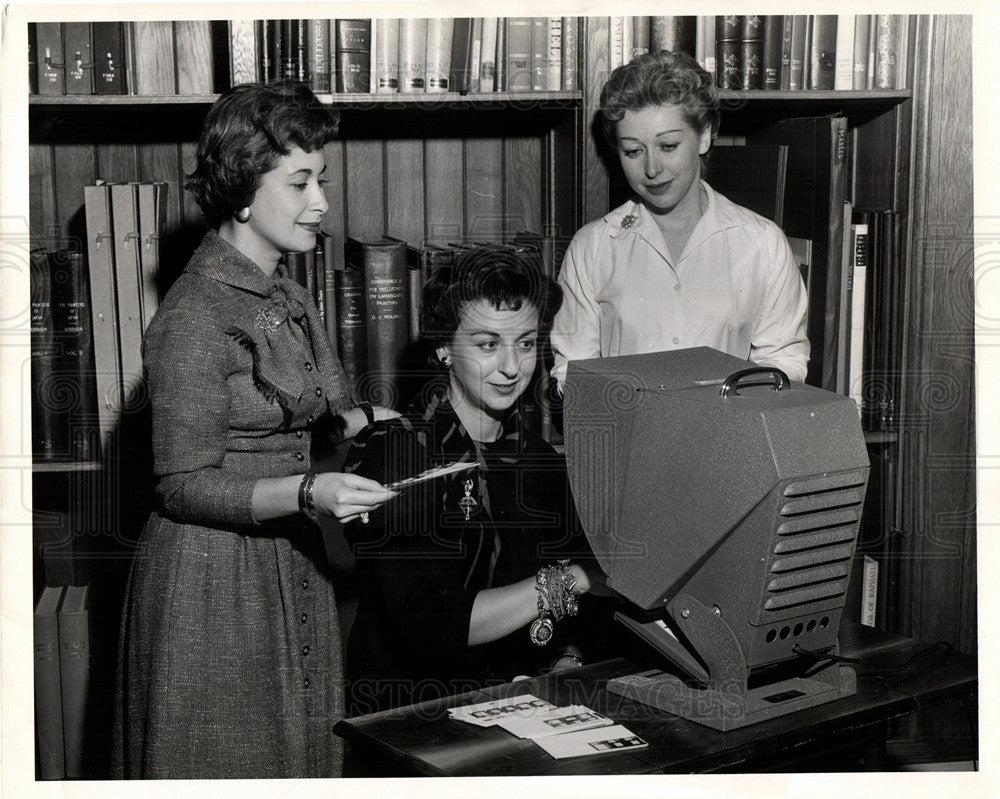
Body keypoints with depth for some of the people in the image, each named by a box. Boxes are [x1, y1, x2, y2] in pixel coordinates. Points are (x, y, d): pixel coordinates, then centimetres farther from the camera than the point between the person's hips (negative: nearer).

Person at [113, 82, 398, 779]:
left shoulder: (287, 297, 9)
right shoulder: (194, 317, -18)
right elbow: (185, 486, -17)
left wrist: (364, 422, 5)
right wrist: (308, 493, -28)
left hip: (291, 564, 8)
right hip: (212, 582, -8)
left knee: (302, 749, 15)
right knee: (226, 763, 4)